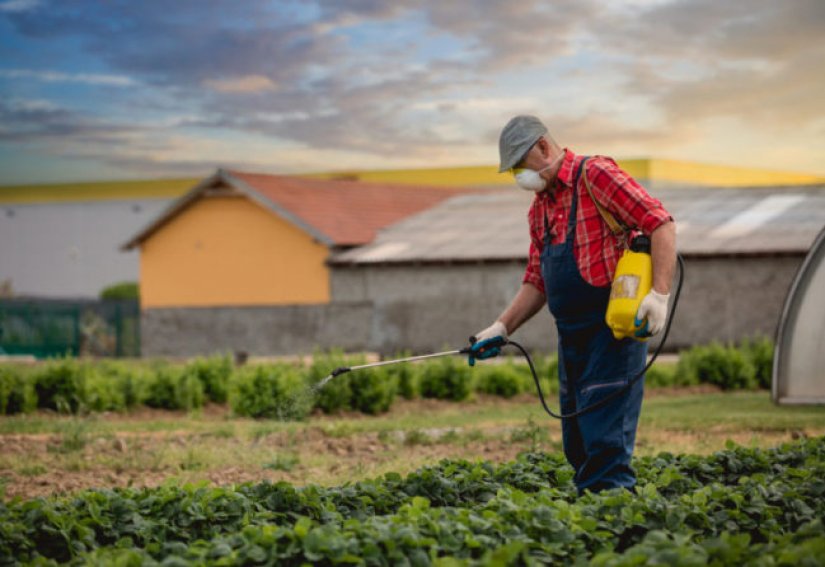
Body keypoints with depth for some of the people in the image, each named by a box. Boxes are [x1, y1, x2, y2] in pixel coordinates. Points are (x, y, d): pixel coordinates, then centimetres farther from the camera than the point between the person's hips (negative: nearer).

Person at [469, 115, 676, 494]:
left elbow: (661, 224, -16)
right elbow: (536, 281, 22)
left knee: (605, 439, -14)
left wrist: (660, 294, -24)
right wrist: (501, 328, 12)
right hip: (572, 335, 9)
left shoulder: (595, 174, -10)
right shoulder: (540, 209, 17)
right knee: (577, 445, 9)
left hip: (614, 330, -9)